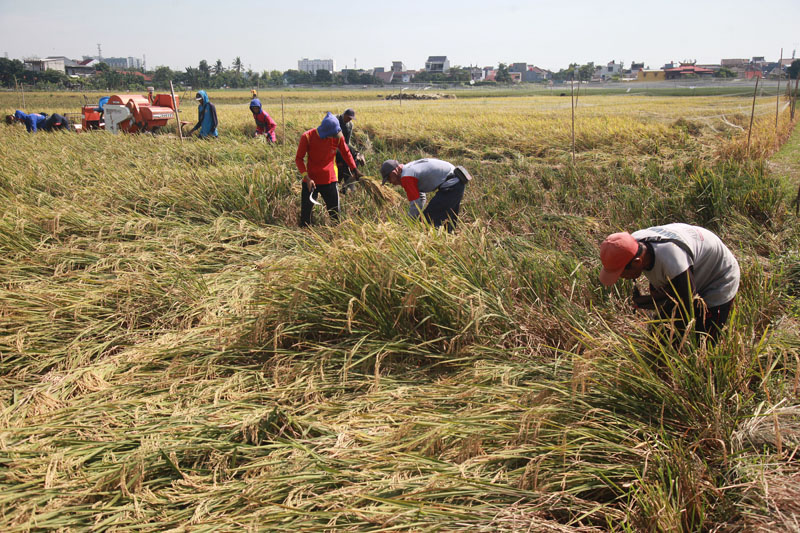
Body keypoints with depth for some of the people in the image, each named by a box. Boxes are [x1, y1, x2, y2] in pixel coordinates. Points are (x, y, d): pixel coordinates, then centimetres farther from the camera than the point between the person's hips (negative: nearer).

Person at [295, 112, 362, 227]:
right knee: (305, 211, 7)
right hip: (311, 181, -1)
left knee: (334, 212, 6)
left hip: (330, 180, 1)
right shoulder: (307, 137, -15)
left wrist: (355, 170, 10)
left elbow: (346, 153, 10)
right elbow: (299, 158, -8)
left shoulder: (338, 136, -8)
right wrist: (306, 177, -20)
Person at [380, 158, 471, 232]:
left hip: (450, 184, -11)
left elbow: (414, 206, -12)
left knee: (429, 219, -8)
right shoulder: (409, 167, 18)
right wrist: (415, 219, 23)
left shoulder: (406, 177, -14)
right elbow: (421, 197, 26)